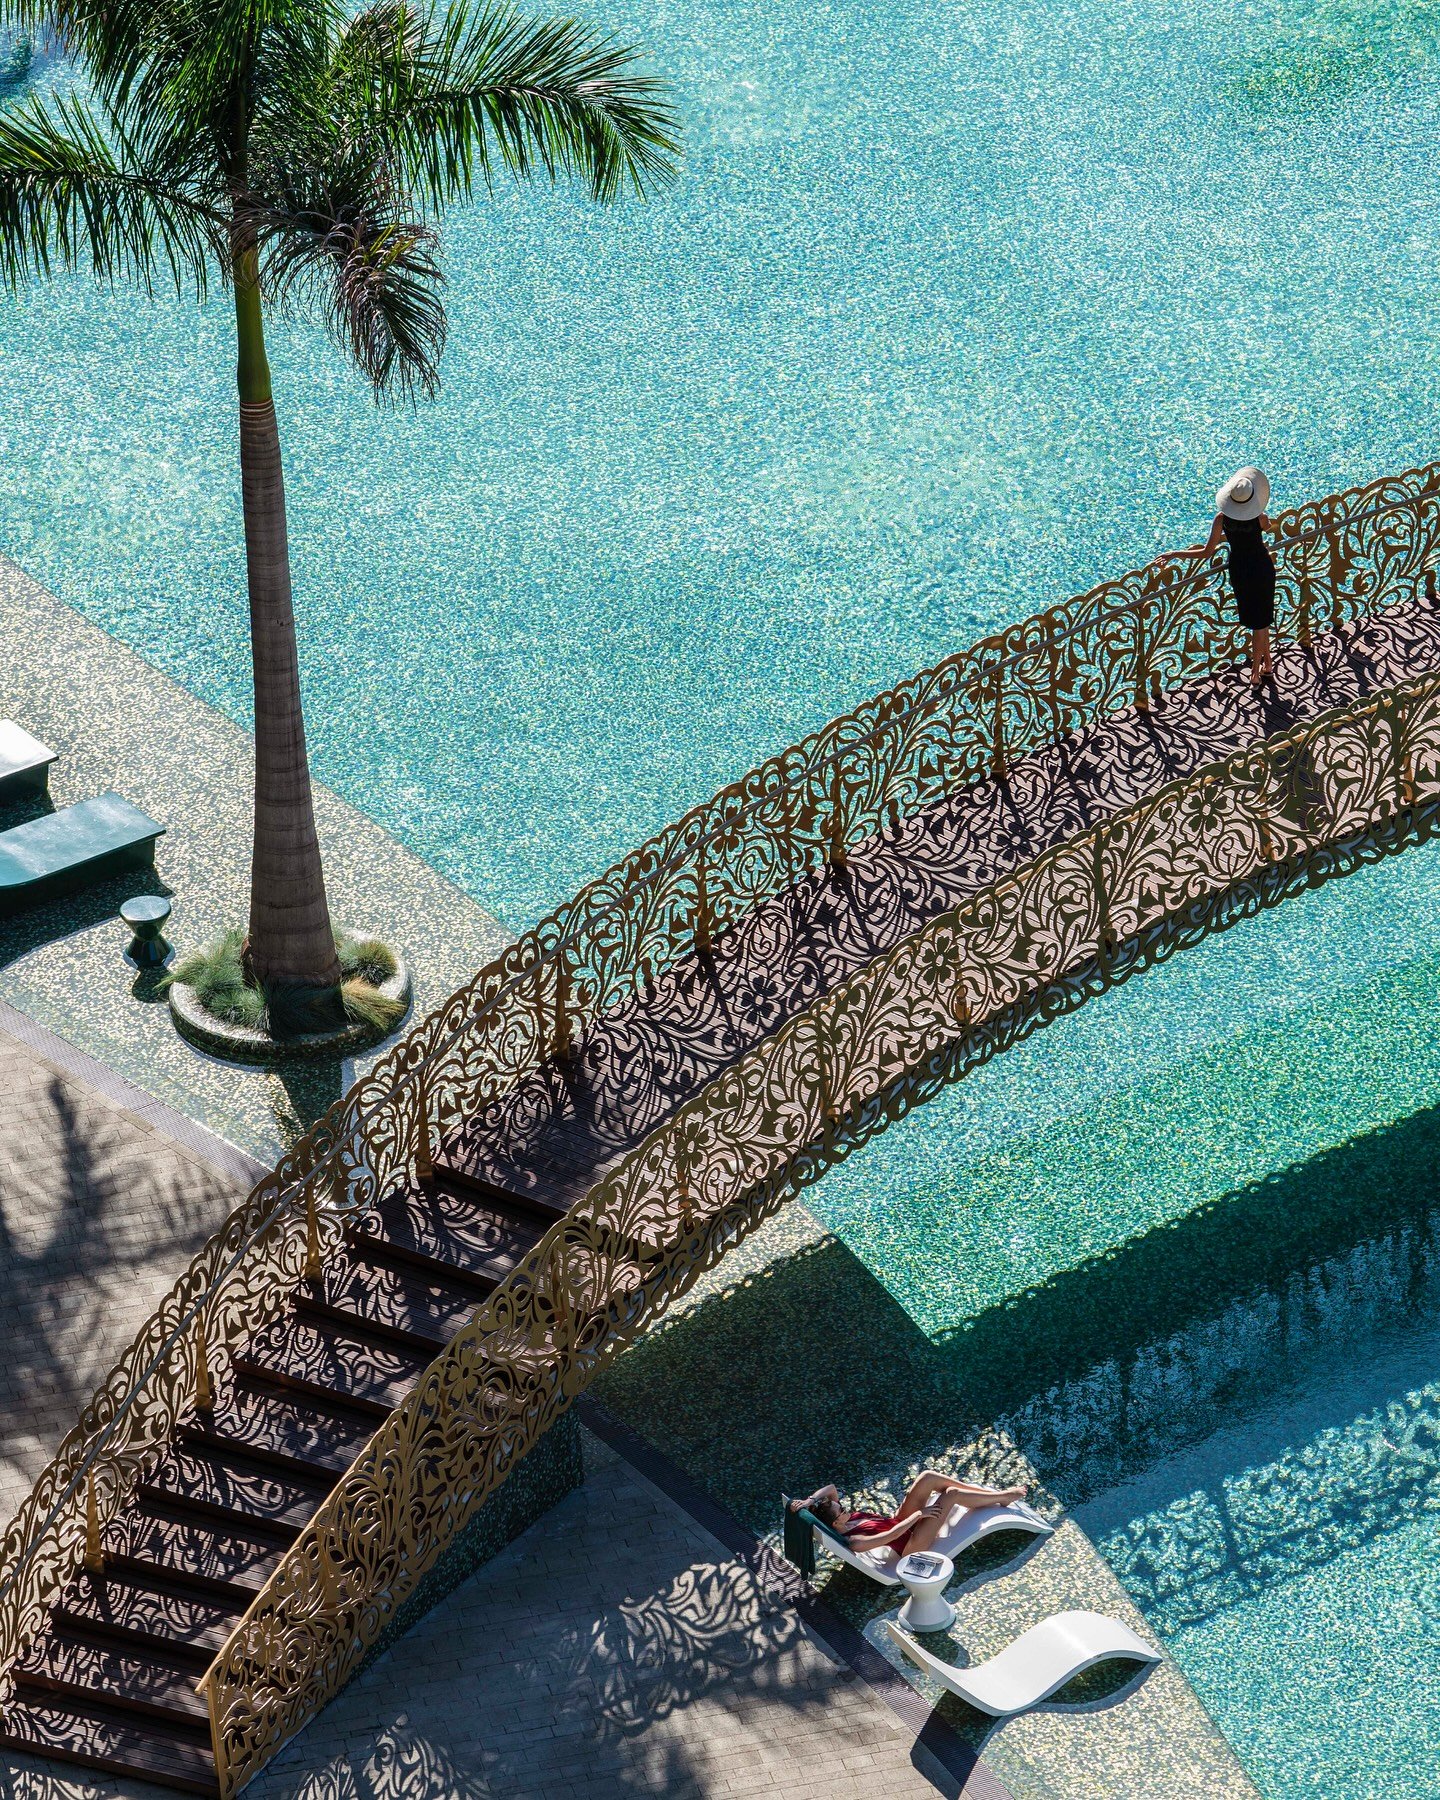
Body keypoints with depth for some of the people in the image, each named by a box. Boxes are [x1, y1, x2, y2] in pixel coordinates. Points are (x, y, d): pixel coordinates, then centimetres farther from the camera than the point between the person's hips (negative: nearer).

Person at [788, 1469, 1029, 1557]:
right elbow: (891, 1535, -31)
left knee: (929, 1477, -8)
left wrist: (807, 1502, -21)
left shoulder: (839, 1519, -8)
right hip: (911, 1544, -9)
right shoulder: (853, 1542, -31)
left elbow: (830, 1489, -4)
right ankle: (1002, 1498, 10)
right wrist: (919, 1513, -22)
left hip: (897, 1520, 9)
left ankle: (981, 1490, 12)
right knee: (951, 1493, -14)